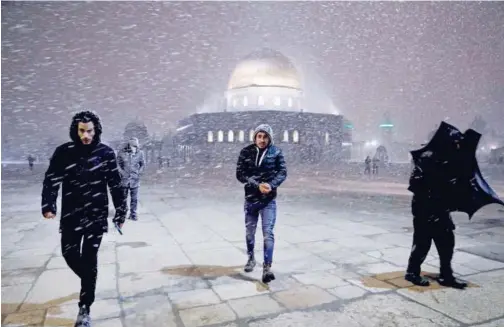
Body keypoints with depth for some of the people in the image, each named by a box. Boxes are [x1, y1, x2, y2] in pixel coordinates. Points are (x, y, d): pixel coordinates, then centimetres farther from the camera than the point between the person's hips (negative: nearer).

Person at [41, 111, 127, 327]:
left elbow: (115, 185, -1)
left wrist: (120, 213, 0)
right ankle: (89, 283, 41)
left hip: (96, 215, -2)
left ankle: (84, 309, 15)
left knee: (89, 260, 2)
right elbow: (51, 180, -4)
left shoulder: (105, 153, -6)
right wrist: (48, 206, -20)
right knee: (69, 254, 10)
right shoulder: (64, 152, -4)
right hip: (71, 215, 2)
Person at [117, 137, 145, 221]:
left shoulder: (140, 153, -2)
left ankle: (133, 214, 15)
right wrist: (123, 173, -5)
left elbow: (143, 164, 10)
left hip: (135, 180, 1)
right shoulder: (122, 152, -5)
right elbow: (118, 164, 3)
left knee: (134, 198, 4)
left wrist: (138, 173, 1)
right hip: (124, 179, 0)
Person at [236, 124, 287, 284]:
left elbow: (282, 172, -4)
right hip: (250, 199, 2)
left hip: (269, 200, -2)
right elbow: (240, 174, -8)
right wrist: (257, 185, -21)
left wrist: (271, 185, -24)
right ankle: (251, 258, 37)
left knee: (268, 233, -6)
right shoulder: (246, 152, -5)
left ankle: (267, 267, 0)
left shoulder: (276, 152, -4)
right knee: (249, 232, 16)